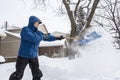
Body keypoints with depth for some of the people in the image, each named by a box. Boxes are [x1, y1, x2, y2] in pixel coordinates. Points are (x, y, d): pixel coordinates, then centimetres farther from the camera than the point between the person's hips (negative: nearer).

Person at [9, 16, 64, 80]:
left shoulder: (38, 32, 7)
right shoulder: (25, 30, -13)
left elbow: (47, 37, 16)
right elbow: (33, 38, -27)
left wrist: (57, 38, 12)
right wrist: (43, 36, -16)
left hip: (34, 56, 6)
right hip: (23, 56, -6)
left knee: (37, 74, 7)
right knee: (18, 74, 0)